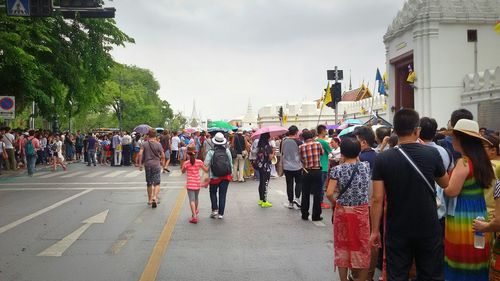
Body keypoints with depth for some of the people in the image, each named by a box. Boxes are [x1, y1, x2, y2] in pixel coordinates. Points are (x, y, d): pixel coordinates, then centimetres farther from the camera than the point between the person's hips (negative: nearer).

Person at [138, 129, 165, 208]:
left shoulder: (144, 144, -2)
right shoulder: (158, 144, -6)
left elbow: (140, 154, -10)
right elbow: (163, 156, -4)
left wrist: (140, 164, -1)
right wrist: (162, 162, 15)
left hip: (147, 165, 2)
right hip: (156, 165, -2)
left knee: (149, 183, 14)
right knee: (157, 183, 2)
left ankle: (150, 199, 25)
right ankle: (154, 197, -18)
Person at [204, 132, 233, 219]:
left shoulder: (211, 152, -12)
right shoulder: (227, 151, -4)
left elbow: (206, 165, -14)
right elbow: (231, 163, 1)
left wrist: (207, 176, -1)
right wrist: (230, 173, 12)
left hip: (215, 177, -2)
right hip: (226, 176, 2)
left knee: (213, 193, 19)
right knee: (222, 195, 8)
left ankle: (215, 209, 7)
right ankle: (221, 213, 10)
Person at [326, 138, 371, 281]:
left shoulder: (337, 169, -11)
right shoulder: (366, 166, -4)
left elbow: (329, 193, -16)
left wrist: (333, 201, 1)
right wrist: (356, 158, 20)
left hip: (342, 211, -1)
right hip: (361, 212, 1)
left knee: (342, 247, 11)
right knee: (361, 247, 13)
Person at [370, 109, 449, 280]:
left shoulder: (382, 159, -11)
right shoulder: (432, 154, -9)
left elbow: (377, 199, -11)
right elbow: (445, 184, 10)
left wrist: (375, 230, 0)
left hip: (397, 231, 0)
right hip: (428, 229, 1)